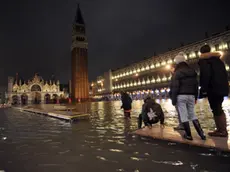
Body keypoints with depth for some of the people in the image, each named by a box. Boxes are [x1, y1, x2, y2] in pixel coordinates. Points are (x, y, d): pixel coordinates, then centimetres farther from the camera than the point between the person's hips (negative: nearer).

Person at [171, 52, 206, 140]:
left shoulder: (177, 73, -8)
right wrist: (195, 97, 21)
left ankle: (189, 135, 10)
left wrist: (173, 100, -7)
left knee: (183, 116, 2)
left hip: (181, 96, -6)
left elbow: (175, 87, -11)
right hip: (191, 96, 6)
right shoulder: (192, 71, 12)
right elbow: (196, 85, 15)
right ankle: (201, 133, 13)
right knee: (192, 114, 17)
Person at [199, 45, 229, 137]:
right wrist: (225, 86, 23)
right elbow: (225, 73, 21)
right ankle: (221, 129, 16)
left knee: (216, 110, -4)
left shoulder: (203, 60, -3)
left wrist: (203, 88, -17)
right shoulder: (218, 59, 22)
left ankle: (222, 131, 0)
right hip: (222, 87, 9)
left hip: (213, 88, -8)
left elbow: (205, 74, -17)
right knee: (218, 109, 13)